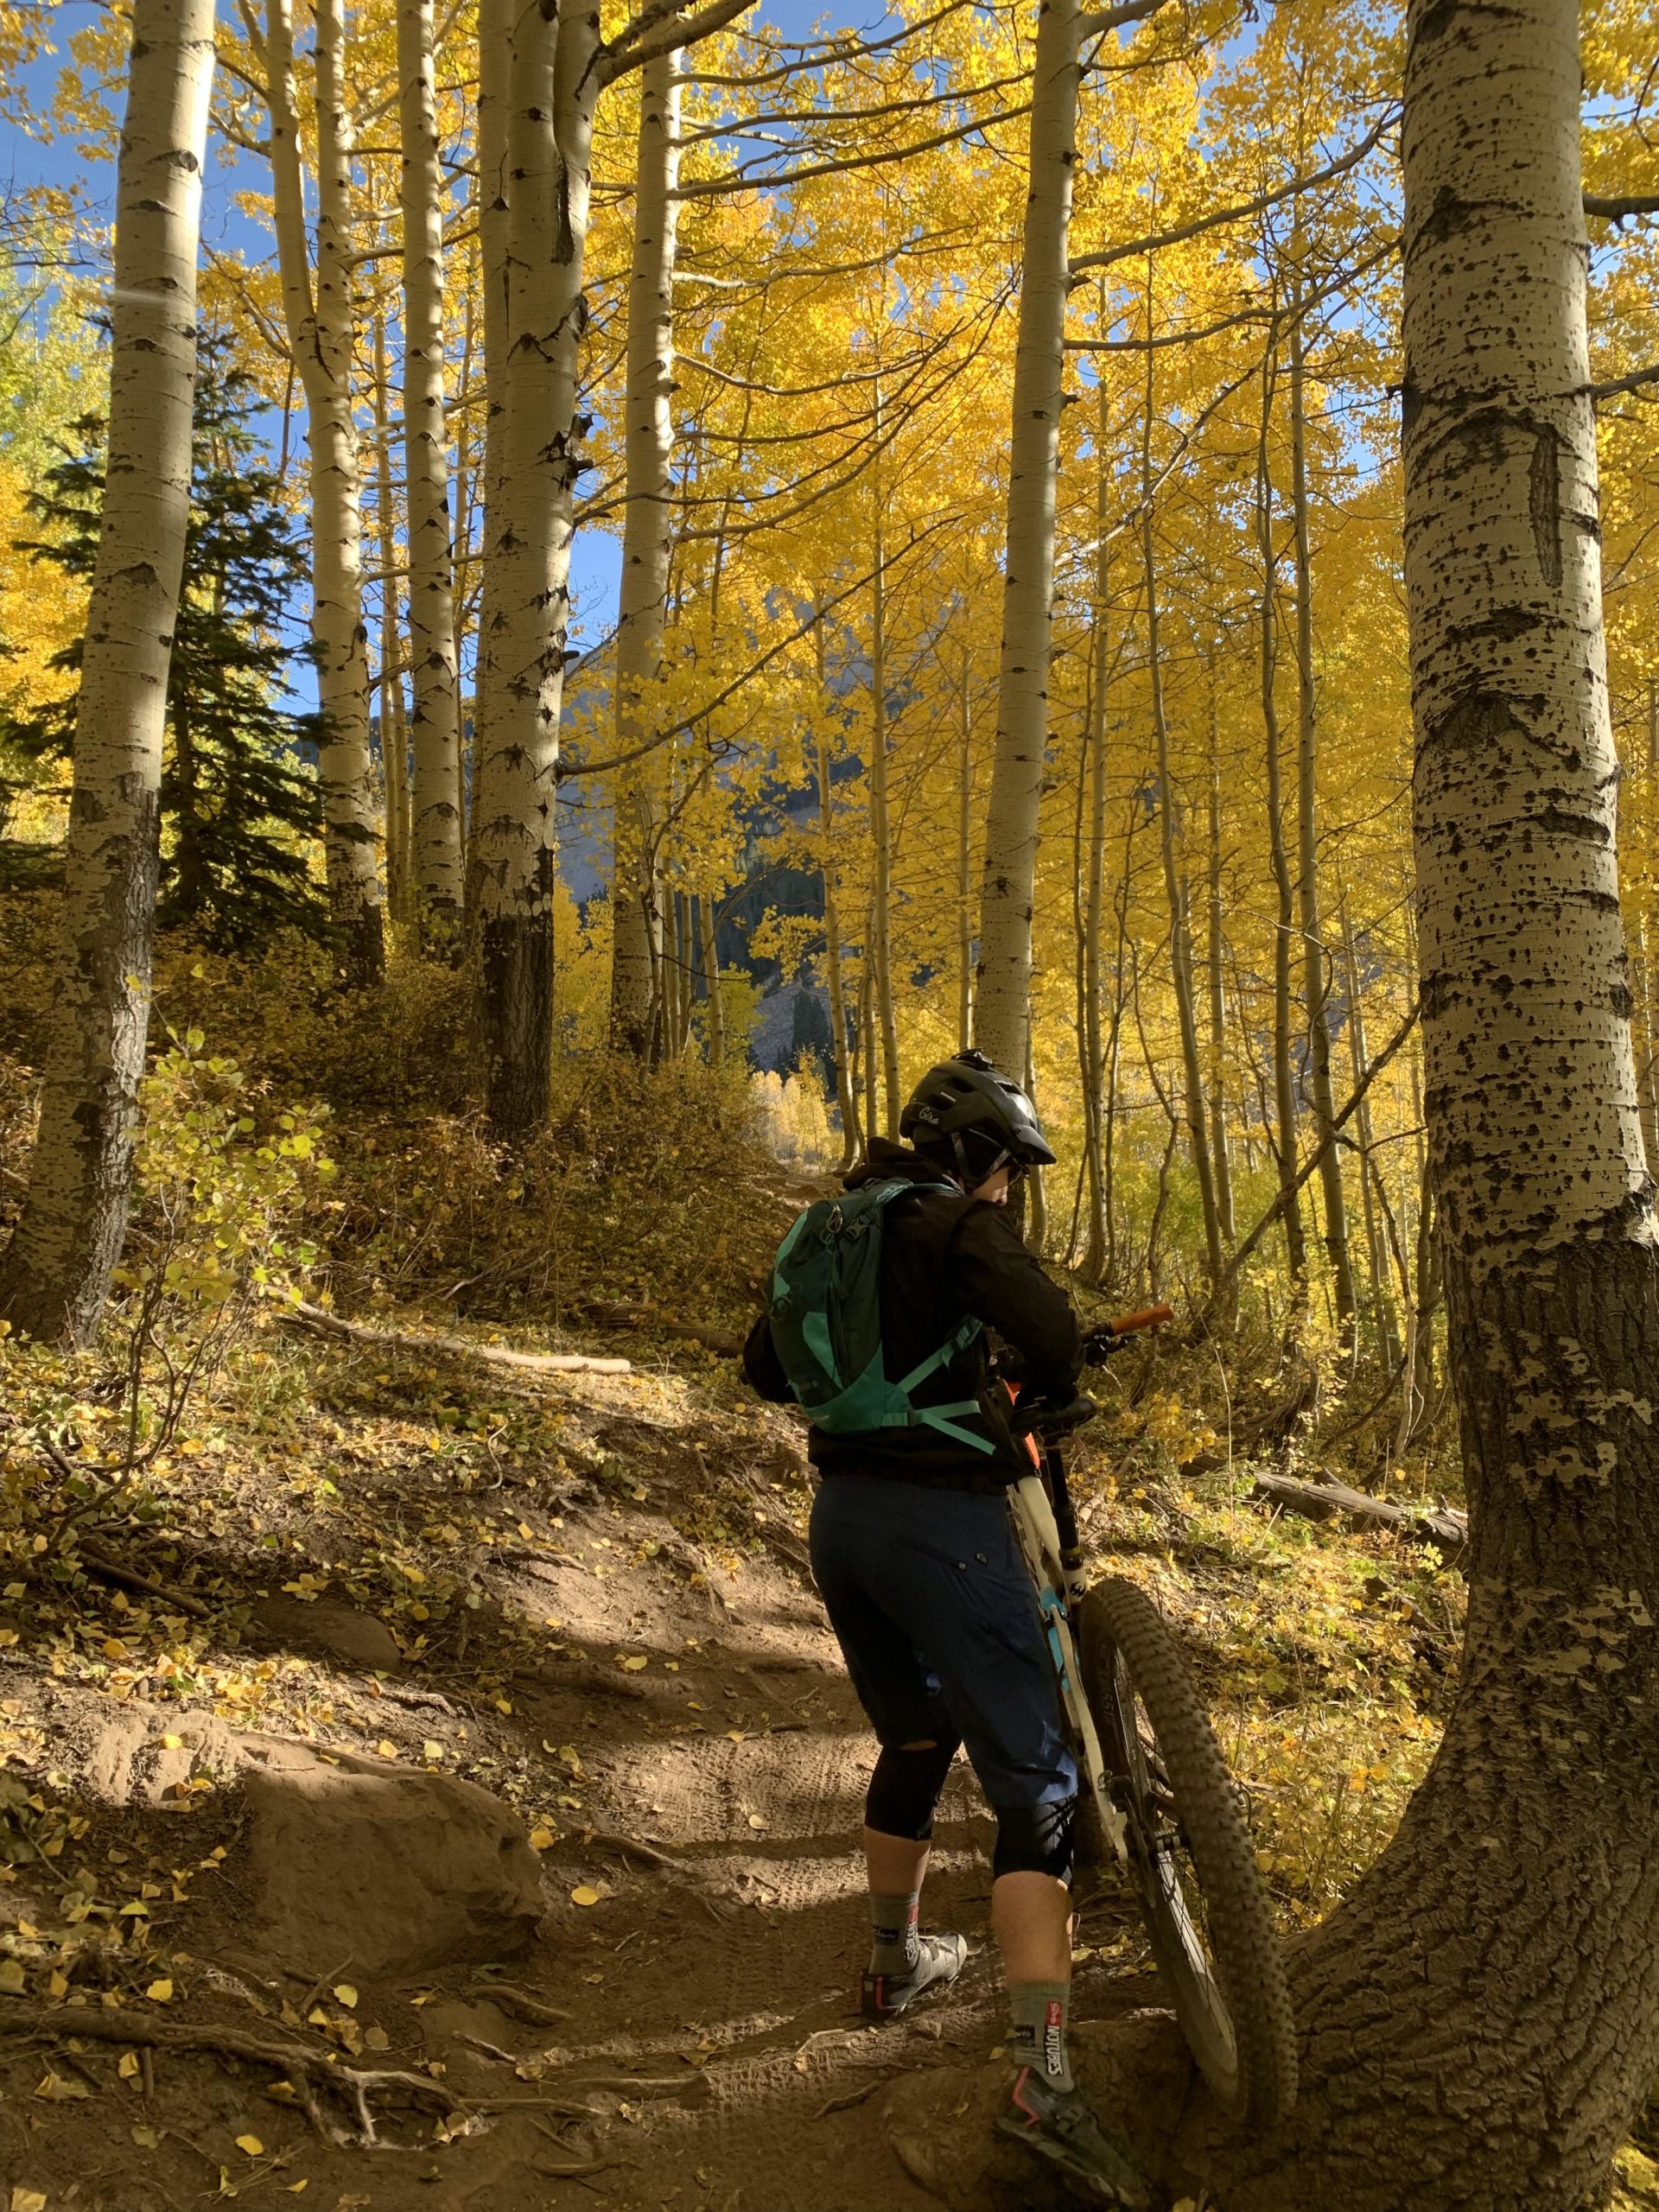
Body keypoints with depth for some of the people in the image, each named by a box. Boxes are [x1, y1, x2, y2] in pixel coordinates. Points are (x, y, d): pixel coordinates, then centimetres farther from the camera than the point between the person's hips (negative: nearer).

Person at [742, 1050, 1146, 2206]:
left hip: (842, 1516, 8)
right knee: (1035, 1786, -3)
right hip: (942, 1518, -8)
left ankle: (897, 1962, 43)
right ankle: (1044, 2077, -12)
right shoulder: (963, 1224, -8)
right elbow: (1050, 1334, -23)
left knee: (914, 1742, 27)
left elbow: (766, 1363, 21)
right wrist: (1049, 1394, -2)